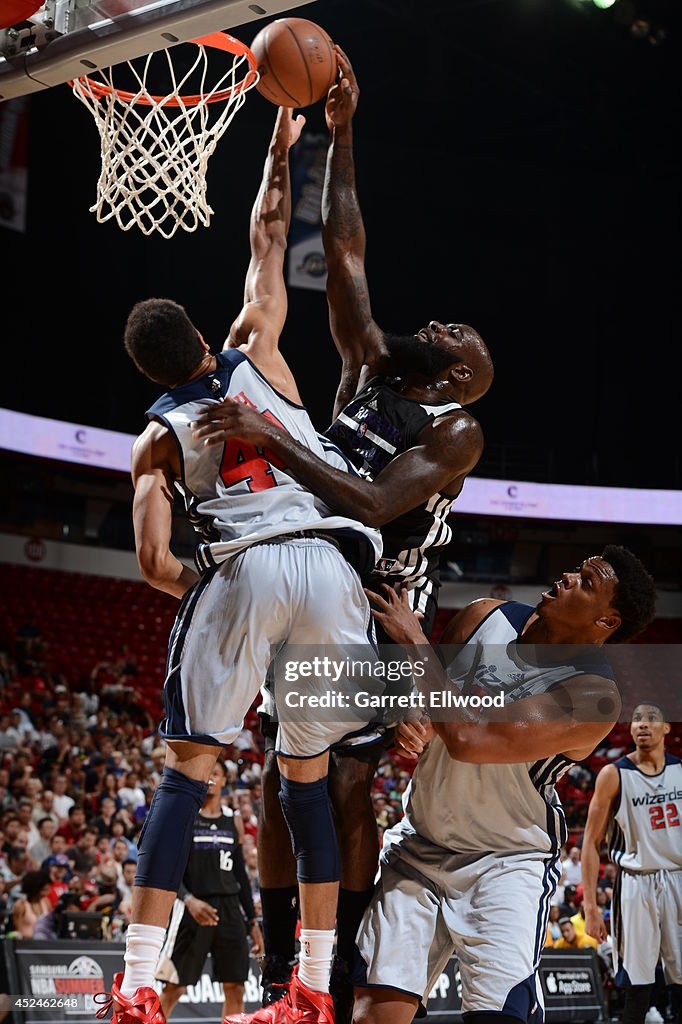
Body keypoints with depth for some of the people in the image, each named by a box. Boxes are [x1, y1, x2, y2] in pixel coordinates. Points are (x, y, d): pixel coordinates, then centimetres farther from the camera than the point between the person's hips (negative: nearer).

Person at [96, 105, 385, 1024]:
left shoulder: (156, 437, 13)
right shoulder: (255, 355, 18)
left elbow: (154, 559, 0)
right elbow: (268, 243, 29)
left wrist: (184, 586, 20)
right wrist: (281, 151, 32)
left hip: (242, 570, -2)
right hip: (328, 562, 2)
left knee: (187, 765, 5)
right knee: (307, 770, 13)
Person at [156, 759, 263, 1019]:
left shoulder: (232, 820, 13)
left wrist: (252, 921, 14)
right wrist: (189, 900, -24)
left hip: (229, 908, 5)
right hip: (192, 909, -5)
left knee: (235, 988, 2)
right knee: (173, 988, -4)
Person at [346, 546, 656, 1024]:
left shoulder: (594, 697, -21)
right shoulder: (486, 618, -3)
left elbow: (468, 739, -30)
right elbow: (419, 693, 14)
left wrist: (413, 640, -22)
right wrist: (410, 726, -11)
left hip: (508, 861, -4)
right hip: (421, 842, 4)